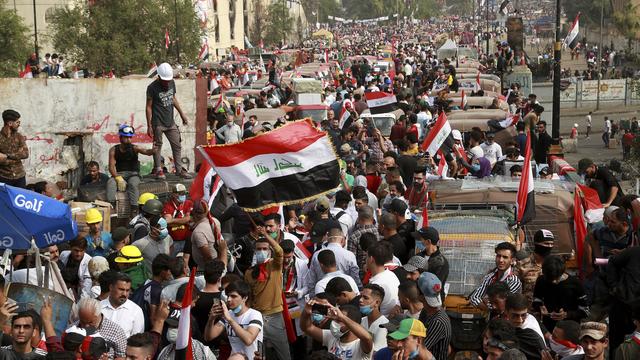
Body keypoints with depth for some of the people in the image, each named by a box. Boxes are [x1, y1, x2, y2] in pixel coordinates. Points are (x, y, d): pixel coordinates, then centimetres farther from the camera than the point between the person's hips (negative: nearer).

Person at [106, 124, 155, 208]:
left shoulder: (134, 148, -2)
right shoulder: (113, 150, 1)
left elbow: (146, 151, -21)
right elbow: (111, 166, -6)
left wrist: (153, 150, -45)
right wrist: (118, 178, -23)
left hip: (133, 174, -1)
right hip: (119, 174, 1)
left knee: (133, 183, -34)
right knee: (111, 183, -30)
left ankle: (134, 209, -36)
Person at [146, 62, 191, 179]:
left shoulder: (172, 83, 5)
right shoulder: (152, 88, -12)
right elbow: (149, 107, -10)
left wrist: (182, 114, 20)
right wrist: (149, 126, -12)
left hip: (170, 122, 6)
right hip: (158, 123, -6)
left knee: (177, 146, 6)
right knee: (157, 146, 2)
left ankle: (179, 169, 12)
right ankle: (158, 170, 11)